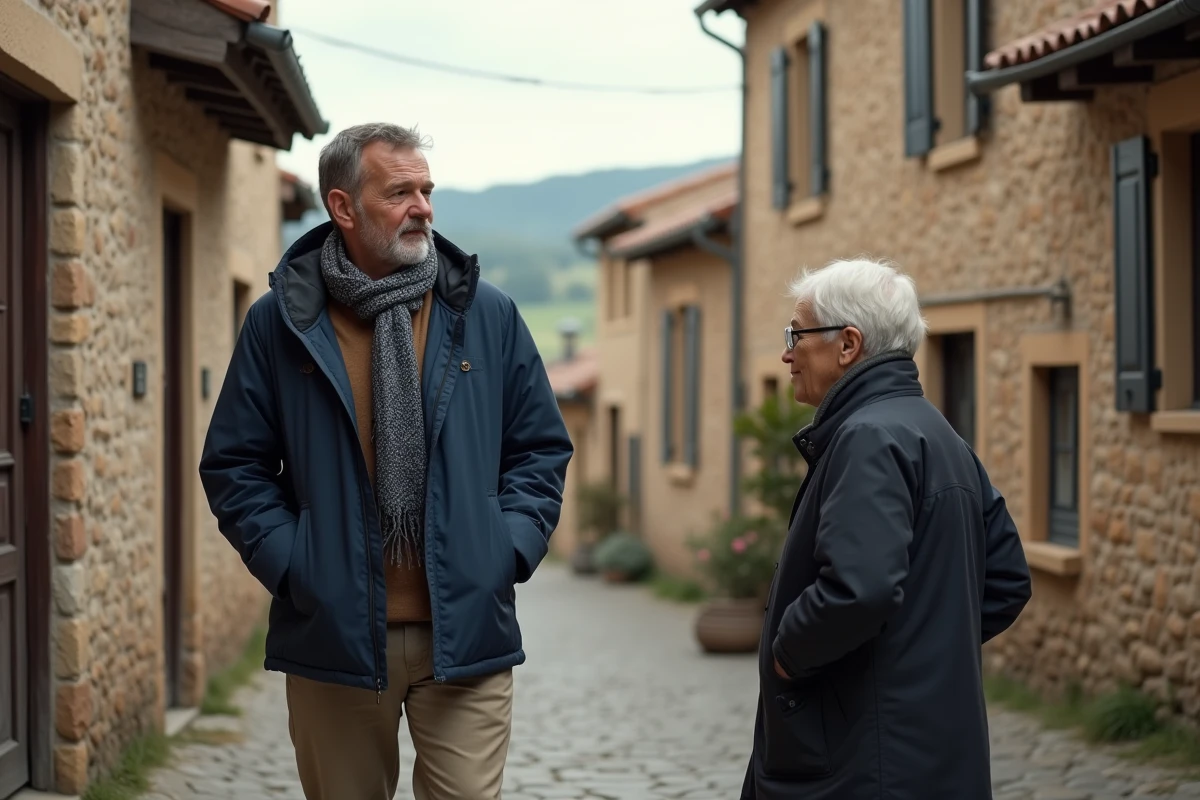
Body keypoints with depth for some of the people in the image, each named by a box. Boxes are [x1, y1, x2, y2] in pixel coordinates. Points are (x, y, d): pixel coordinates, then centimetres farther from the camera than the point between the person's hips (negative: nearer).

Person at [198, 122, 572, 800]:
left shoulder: (487, 314, 5)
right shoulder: (280, 322, 2)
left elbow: (542, 447, 10)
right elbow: (235, 464, 5)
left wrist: (511, 547, -3)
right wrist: (286, 559, -7)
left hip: (465, 634, 0)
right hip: (333, 635, 0)